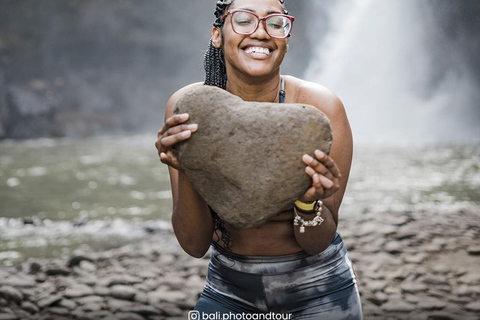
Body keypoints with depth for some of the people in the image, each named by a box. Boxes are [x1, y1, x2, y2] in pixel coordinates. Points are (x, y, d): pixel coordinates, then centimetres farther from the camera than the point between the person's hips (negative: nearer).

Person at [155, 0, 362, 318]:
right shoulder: (188, 107, -15)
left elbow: (318, 243, -13)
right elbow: (195, 245, -15)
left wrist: (308, 202, -33)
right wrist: (185, 172, -31)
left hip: (315, 290, -1)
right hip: (229, 289, 1)